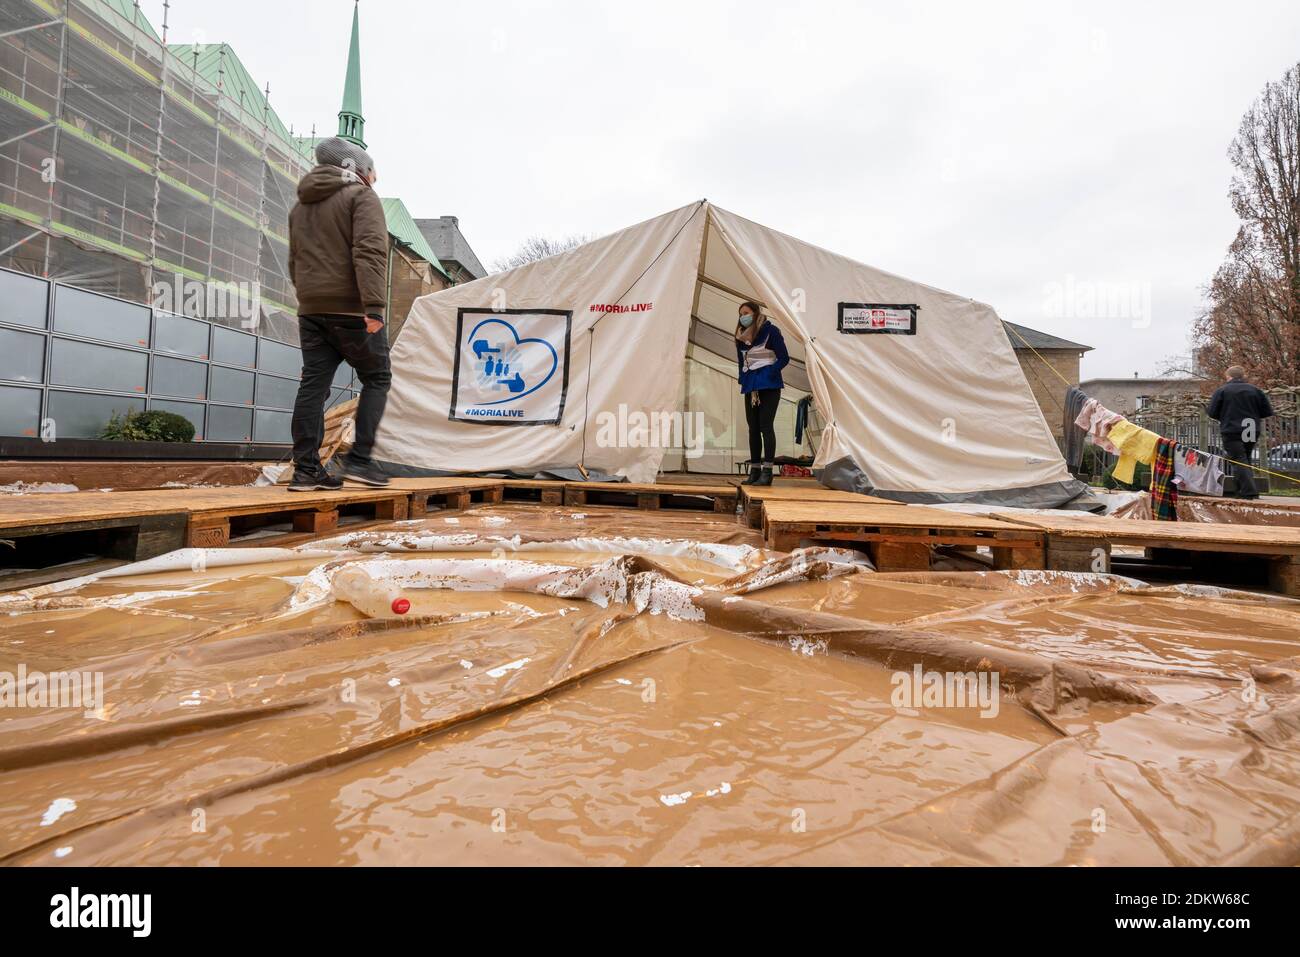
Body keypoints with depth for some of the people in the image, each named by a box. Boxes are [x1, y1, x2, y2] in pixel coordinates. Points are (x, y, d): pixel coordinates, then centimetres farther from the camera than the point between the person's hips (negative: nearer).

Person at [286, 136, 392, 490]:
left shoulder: (301, 206, 23)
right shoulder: (361, 197, -2)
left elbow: (295, 261, 25)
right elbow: (370, 252, -17)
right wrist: (374, 306, -25)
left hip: (311, 310, 7)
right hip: (351, 310, -7)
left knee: (313, 386, 3)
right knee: (377, 379, 4)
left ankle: (306, 469, 2)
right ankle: (359, 459, -4)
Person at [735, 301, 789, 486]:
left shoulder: (770, 331, -6)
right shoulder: (741, 337, 13)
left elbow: (784, 358, -8)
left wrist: (768, 375, -14)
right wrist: (744, 380, 7)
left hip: (768, 386, -7)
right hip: (750, 387, 7)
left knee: (766, 426, -12)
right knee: (753, 428, 7)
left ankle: (767, 472, -12)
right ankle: (754, 471, 13)